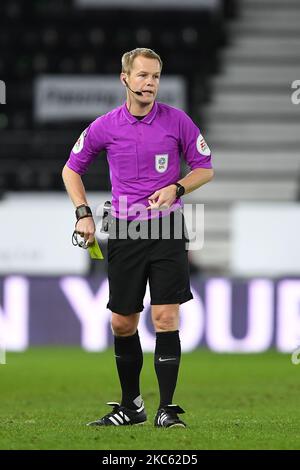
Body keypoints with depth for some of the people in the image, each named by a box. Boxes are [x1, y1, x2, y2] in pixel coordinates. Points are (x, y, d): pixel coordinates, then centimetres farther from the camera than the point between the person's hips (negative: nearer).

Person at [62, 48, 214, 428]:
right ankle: (130, 406, 21)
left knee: (166, 317, -11)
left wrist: (176, 188, -11)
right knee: (122, 323, 6)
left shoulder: (178, 121, -3)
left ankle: (166, 409, -6)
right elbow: (71, 169, 14)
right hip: (124, 234, 2)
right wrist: (83, 213, 2)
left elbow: (205, 168, 7)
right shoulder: (104, 127, 0)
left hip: (167, 230, -2)